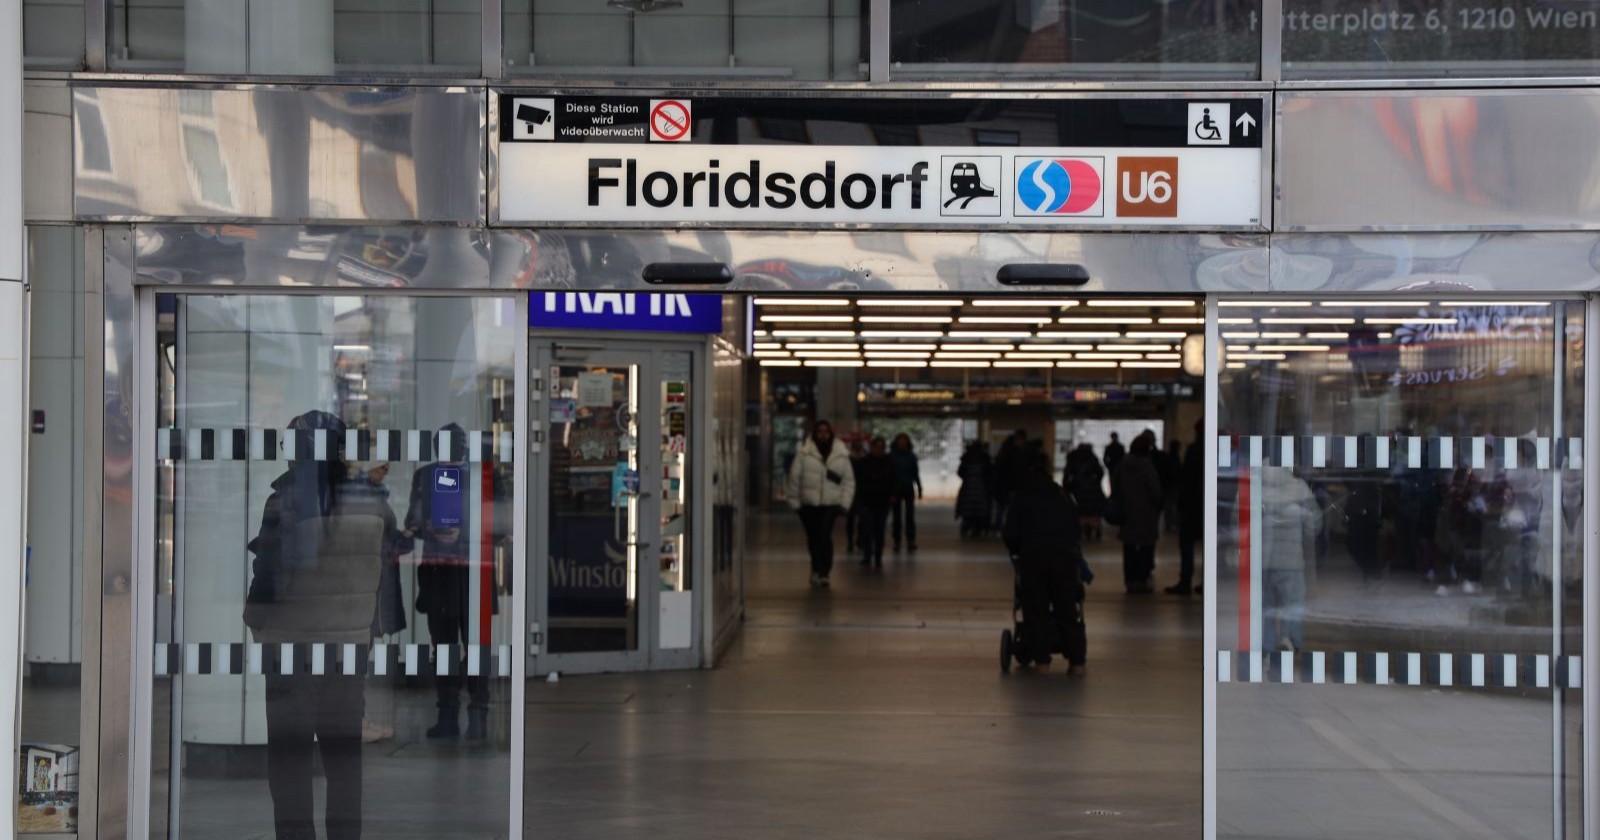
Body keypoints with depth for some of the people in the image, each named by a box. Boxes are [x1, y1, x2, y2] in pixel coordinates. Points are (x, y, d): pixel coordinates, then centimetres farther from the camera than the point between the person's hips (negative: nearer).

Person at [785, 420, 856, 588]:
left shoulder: (841, 455, 5)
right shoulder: (804, 454, 0)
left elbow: (849, 480, 8)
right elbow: (794, 478, 1)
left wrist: (845, 502, -1)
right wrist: (795, 500, -1)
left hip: (831, 504, -1)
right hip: (809, 504, 1)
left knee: (825, 536, -17)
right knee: (813, 538, 8)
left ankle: (823, 573, -12)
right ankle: (818, 570, 27)